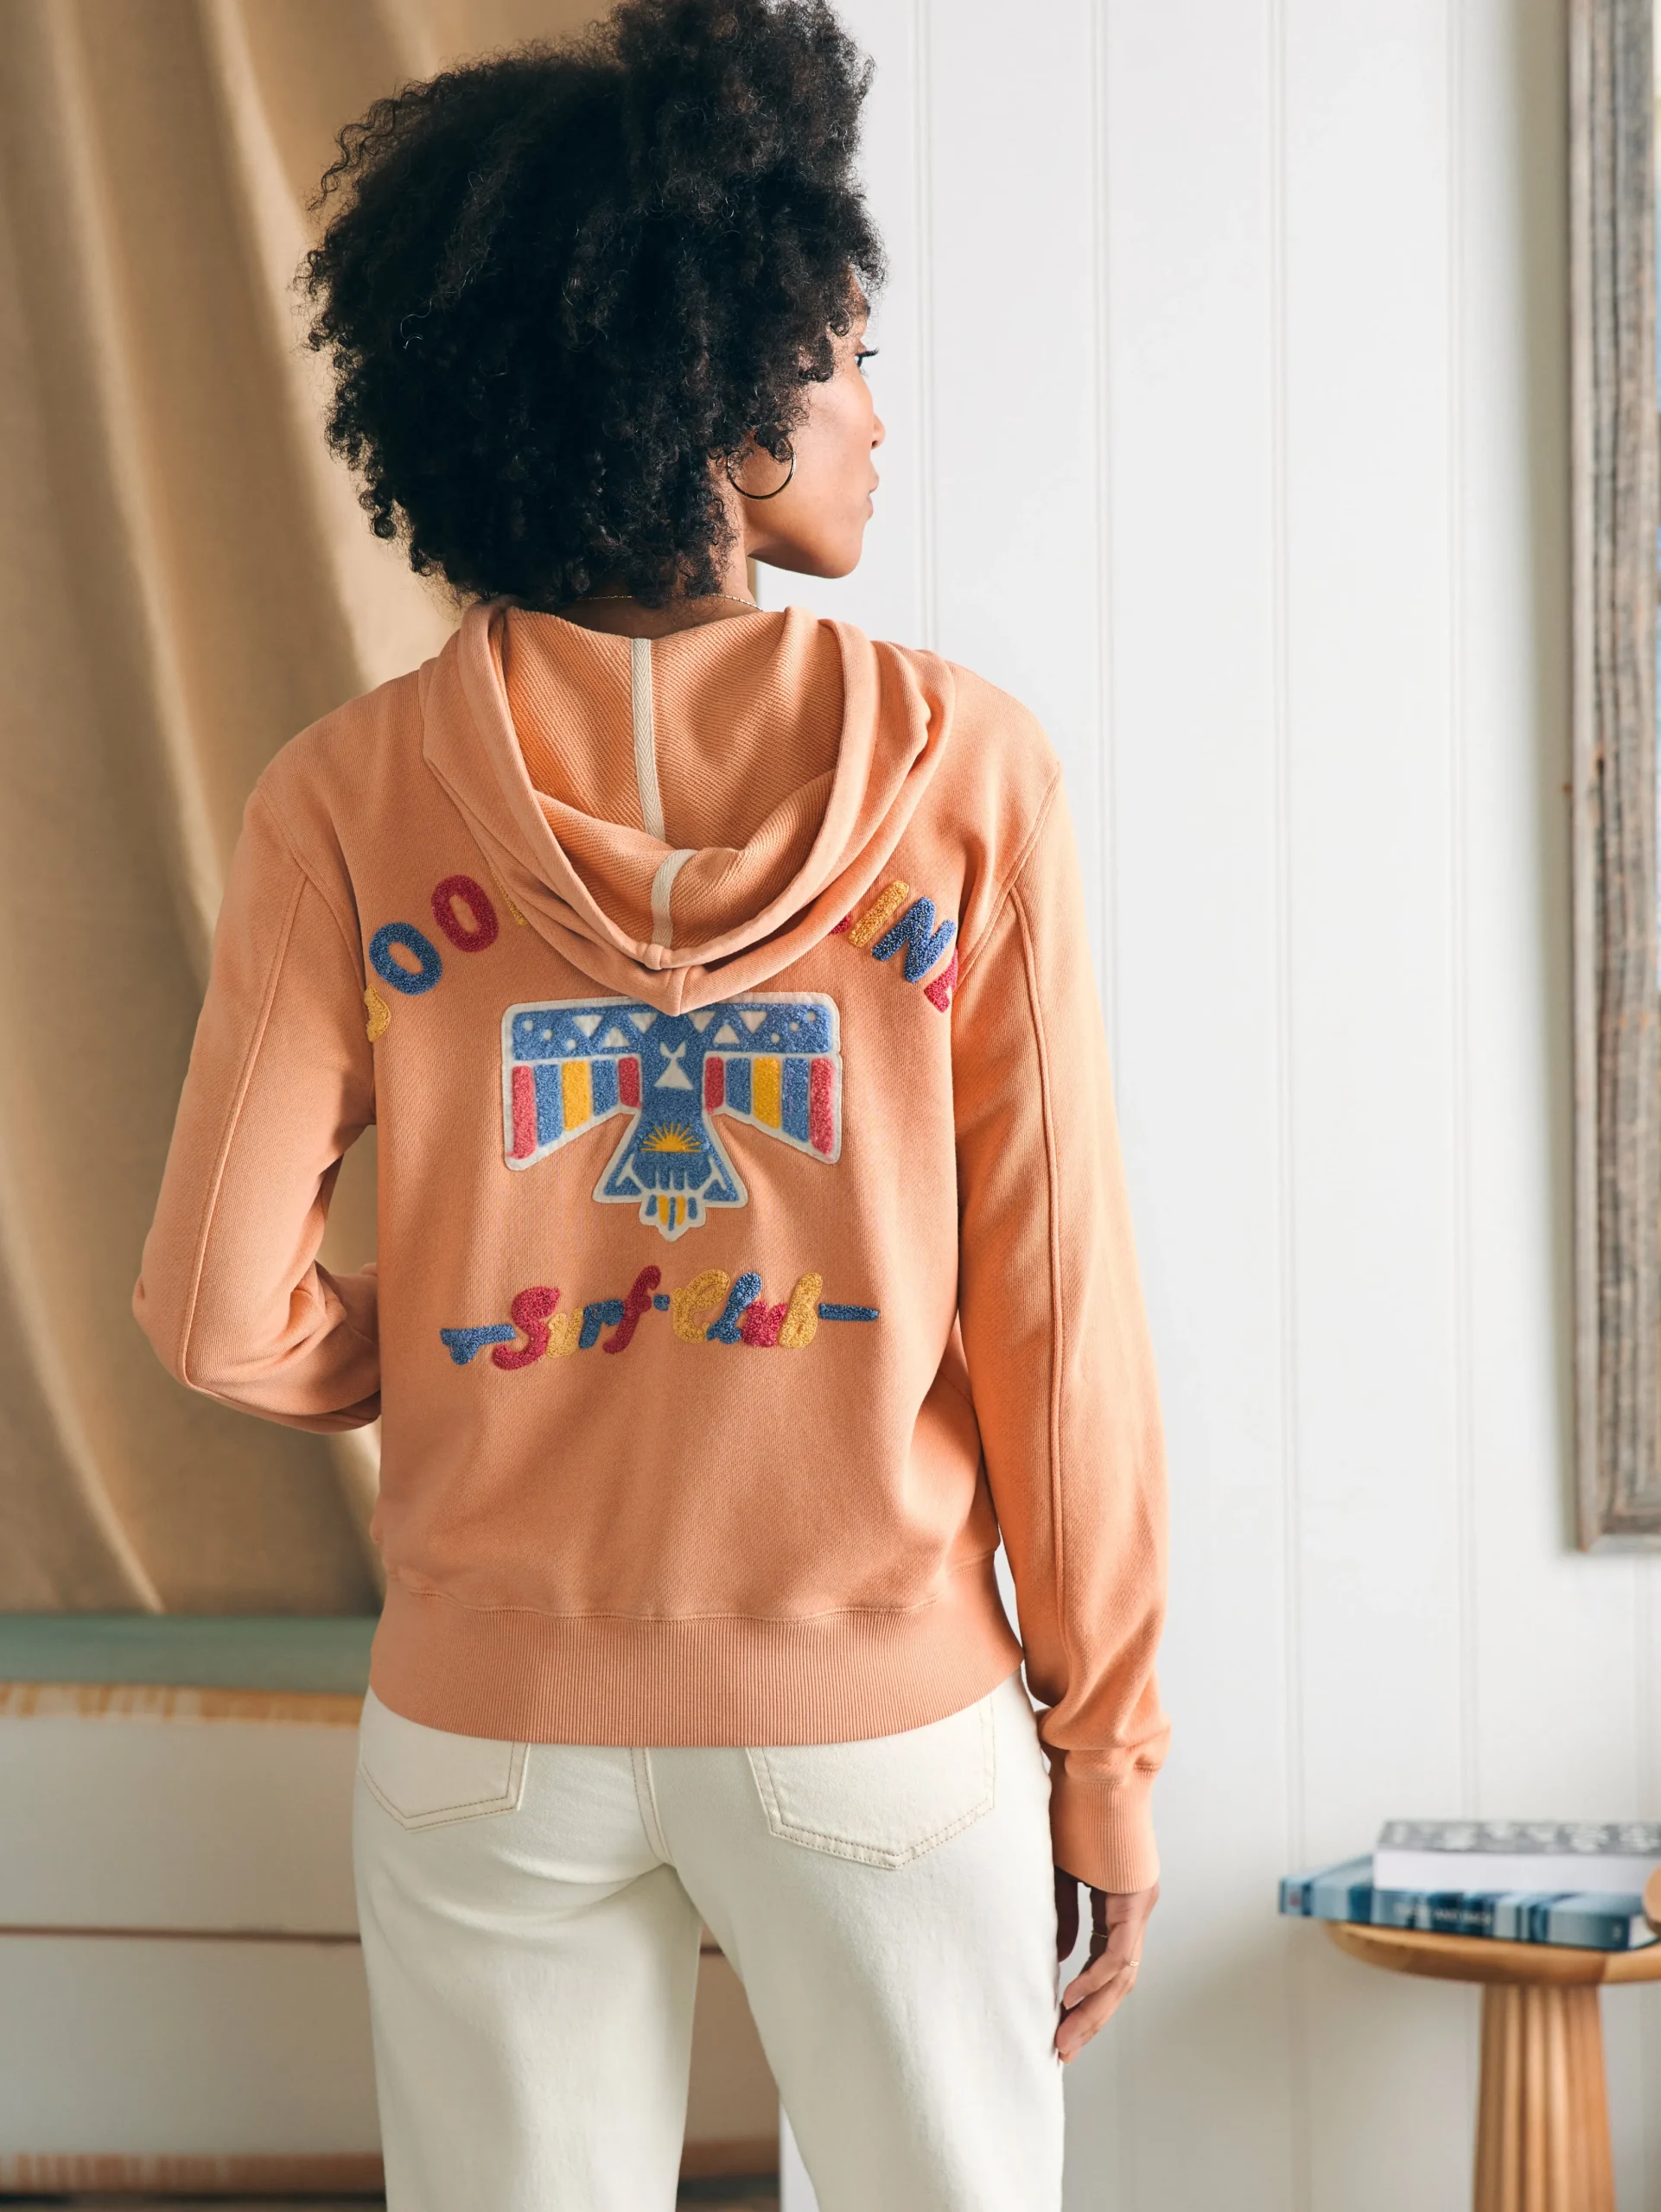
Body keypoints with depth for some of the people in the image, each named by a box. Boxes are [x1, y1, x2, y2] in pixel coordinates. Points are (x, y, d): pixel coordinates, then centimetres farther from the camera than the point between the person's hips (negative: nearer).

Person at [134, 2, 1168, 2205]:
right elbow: (1060, 1309, -8)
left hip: (494, 1723, 1)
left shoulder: (349, 801, -8)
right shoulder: (962, 767, -10)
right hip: (883, 1711, -1)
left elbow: (223, 1319, -8)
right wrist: (1107, 1735, 2)